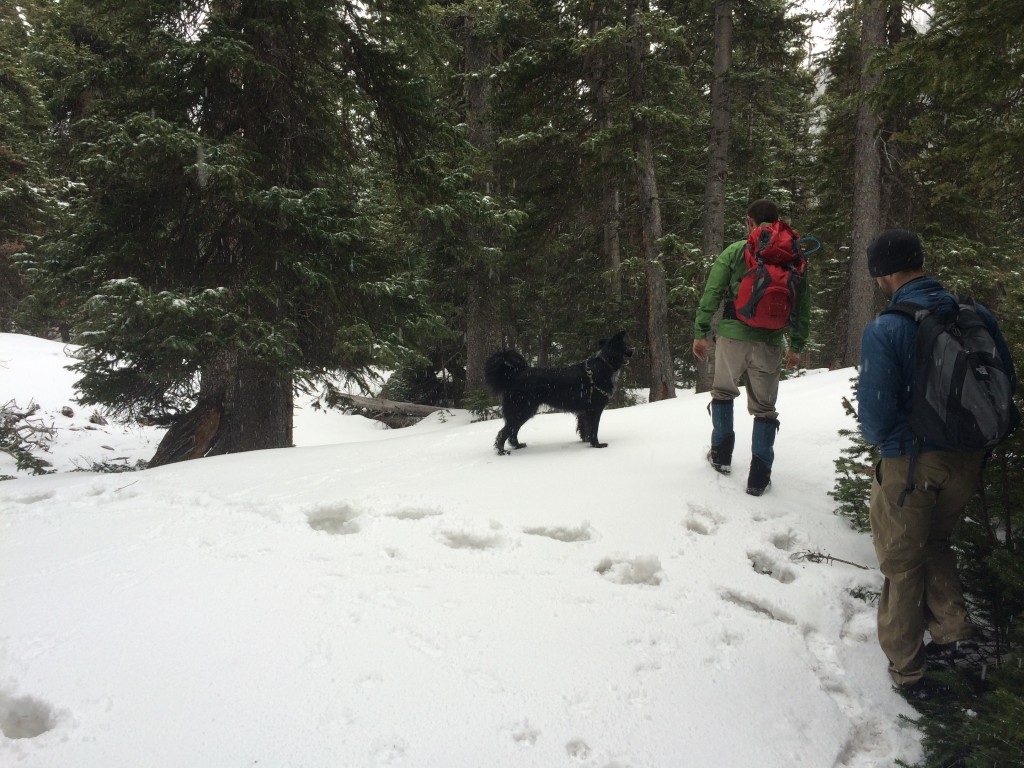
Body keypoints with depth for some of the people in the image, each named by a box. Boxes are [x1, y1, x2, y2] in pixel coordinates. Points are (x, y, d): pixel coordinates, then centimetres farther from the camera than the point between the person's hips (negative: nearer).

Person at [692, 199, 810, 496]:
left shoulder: (734, 252, -2)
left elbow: (711, 294, -5)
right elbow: (803, 305, 8)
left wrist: (700, 332, 1)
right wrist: (797, 345, 15)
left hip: (732, 336, -1)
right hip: (770, 342, 1)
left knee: (723, 392, 22)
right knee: (764, 407, 10)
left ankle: (721, 454, 27)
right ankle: (759, 476, 9)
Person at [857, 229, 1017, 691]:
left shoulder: (884, 331, -20)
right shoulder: (976, 316, -4)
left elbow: (875, 416, -20)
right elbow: (1005, 380, 6)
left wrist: (879, 438, 3)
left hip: (910, 463, -5)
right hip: (968, 459, 5)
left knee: (901, 561, 13)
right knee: (934, 545, 28)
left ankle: (906, 666, 25)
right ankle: (953, 630, 25)